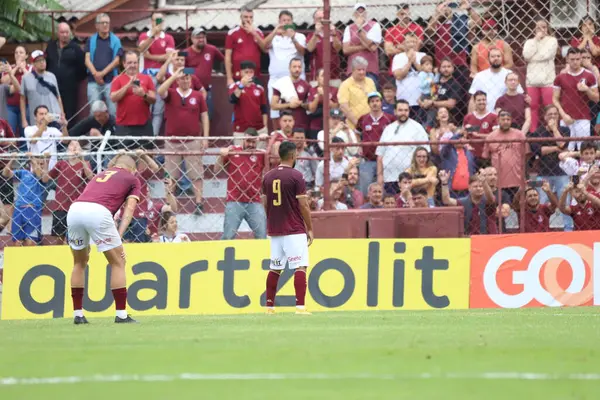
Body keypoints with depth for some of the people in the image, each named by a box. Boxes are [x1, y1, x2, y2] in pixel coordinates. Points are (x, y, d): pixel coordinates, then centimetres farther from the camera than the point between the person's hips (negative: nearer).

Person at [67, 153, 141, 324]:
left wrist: (86, 242, 26)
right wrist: (119, 236, 0)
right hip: (98, 212, -5)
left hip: (74, 209, 5)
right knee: (117, 262, 9)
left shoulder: (101, 175, 36)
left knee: (79, 263, 22)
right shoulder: (133, 180, 23)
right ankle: (121, 314, 5)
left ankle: (78, 314, 21)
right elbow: (129, 209, 8)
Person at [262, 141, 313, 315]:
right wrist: (310, 229, -2)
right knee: (300, 267, -7)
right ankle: (300, 306, -16)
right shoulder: (296, 176, -10)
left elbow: (265, 205, 11)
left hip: (274, 231, 6)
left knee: (274, 268, 13)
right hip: (295, 230, -6)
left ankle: (269, 306, 16)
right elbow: (303, 205, -10)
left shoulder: (268, 177, 7)